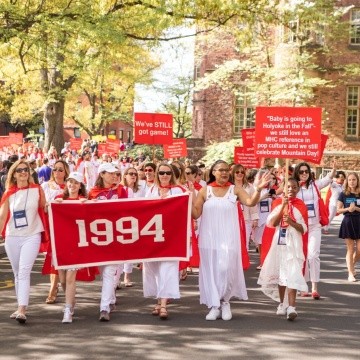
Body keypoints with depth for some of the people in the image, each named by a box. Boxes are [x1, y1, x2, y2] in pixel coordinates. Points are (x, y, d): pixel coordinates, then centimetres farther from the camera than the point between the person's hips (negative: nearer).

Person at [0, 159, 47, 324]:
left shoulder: (37, 190, 1)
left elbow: (44, 209, 10)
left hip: (32, 236, -3)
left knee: (24, 272, -15)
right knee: (17, 274, 11)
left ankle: (22, 310, -21)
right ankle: (21, 307, 23)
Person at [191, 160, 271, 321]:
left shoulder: (235, 190, 2)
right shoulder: (205, 191, 4)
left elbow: (251, 202, -12)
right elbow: (195, 214, 2)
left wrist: (258, 189, -28)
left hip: (228, 238, -1)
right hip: (209, 238, 1)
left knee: (226, 268, -10)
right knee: (211, 270, 4)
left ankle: (224, 301, 13)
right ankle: (214, 306, 14)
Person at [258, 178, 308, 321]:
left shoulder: (300, 205, 0)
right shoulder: (278, 202, 6)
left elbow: (303, 229, -4)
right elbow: (272, 223, -7)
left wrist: (291, 221, -22)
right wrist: (283, 206, -15)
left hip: (294, 243, -3)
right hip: (279, 241, 3)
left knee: (292, 274, -13)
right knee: (280, 273, 11)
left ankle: (291, 307, -19)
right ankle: (282, 304, 24)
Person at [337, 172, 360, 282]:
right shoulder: (343, 194, 1)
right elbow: (338, 210, 1)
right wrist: (347, 209, -15)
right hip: (348, 222, -1)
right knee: (350, 249, 0)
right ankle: (351, 273, 7)